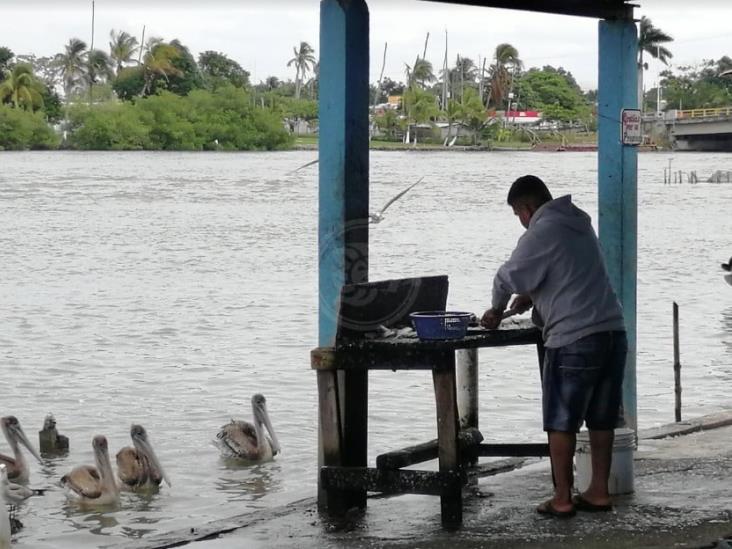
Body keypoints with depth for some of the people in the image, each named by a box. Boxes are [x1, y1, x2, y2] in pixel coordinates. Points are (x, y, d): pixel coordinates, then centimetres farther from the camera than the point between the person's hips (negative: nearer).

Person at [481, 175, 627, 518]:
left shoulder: (542, 232, -8)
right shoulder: (579, 225, 18)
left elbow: (507, 278, -5)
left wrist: (497, 310, 14)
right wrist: (532, 296, 23)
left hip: (574, 340, -8)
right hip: (613, 333, 8)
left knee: (561, 422, 2)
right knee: (601, 420, 12)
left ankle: (562, 499, 5)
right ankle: (599, 492, 17)